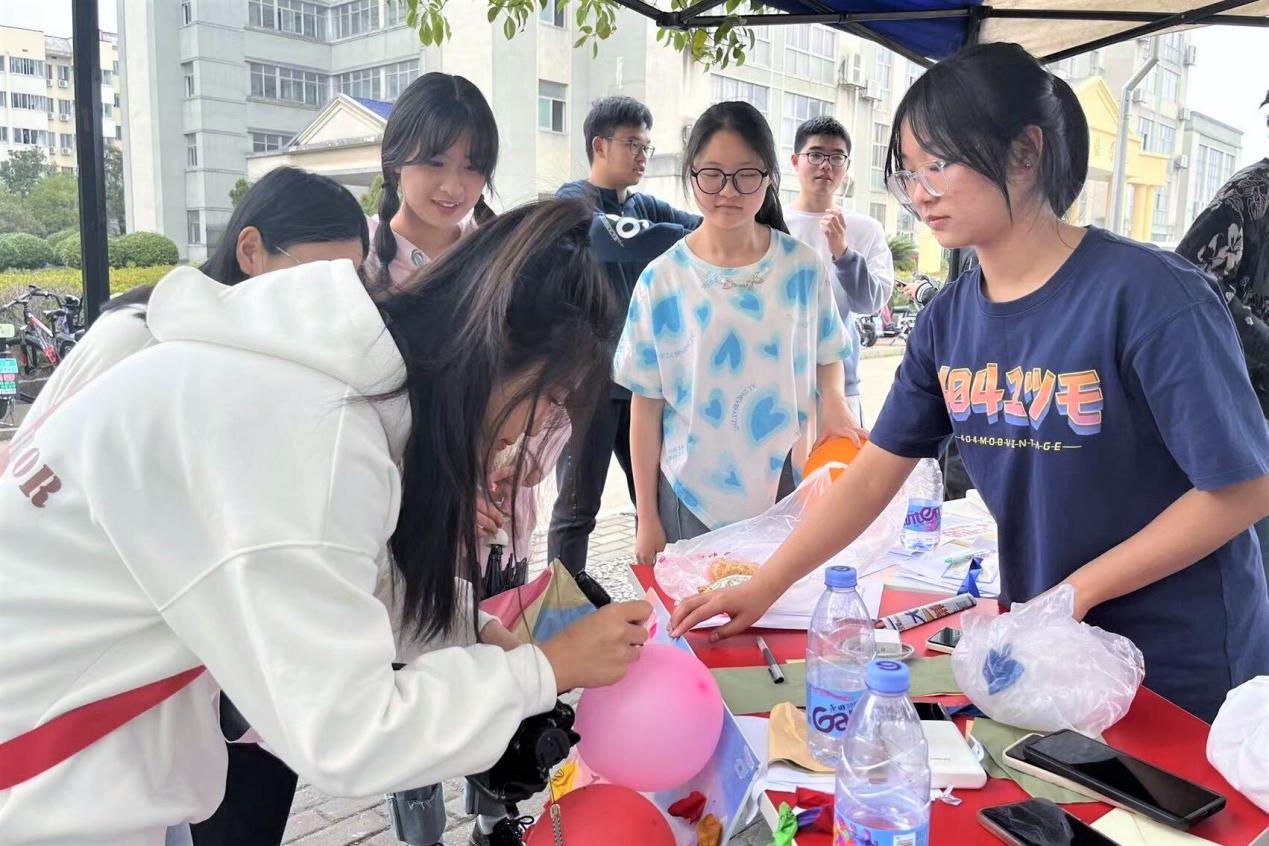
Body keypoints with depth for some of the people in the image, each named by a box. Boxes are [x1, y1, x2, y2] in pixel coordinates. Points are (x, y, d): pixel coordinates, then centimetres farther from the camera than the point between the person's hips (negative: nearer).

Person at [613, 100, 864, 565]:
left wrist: (833, 399, -13)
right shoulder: (662, 280, -5)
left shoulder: (804, 268, -2)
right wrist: (647, 518, 1)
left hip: (786, 492, 1)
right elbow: (647, 404, -1)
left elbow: (827, 356, 11)